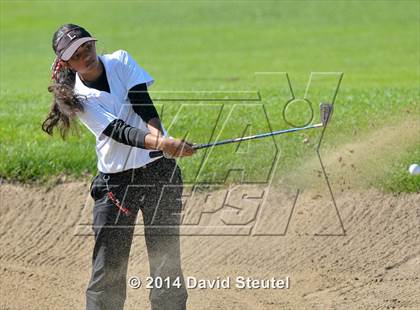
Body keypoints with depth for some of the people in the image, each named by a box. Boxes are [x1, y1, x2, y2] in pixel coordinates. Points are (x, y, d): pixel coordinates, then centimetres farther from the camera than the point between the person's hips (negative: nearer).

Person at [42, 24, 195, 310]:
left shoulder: (121, 61, 2)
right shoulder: (78, 98, -6)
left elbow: (143, 104, -12)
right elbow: (119, 131, -20)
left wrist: (158, 135, -33)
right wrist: (161, 144, -38)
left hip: (160, 169, 1)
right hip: (115, 180, -1)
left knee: (166, 259, 0)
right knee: (107, 267, -4)